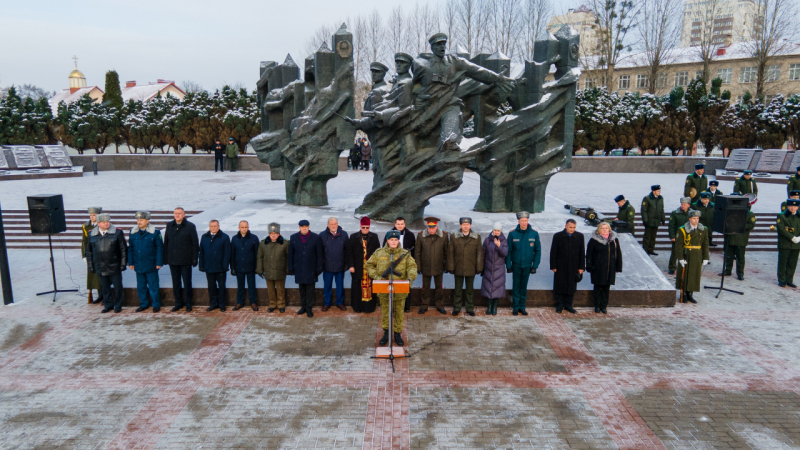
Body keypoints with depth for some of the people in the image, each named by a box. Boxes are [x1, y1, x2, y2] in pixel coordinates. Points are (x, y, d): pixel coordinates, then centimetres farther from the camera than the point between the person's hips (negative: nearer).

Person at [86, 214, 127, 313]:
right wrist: (90, 265, 8)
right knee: (105, 288, 13)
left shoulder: (117, 232, -5)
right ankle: (108, 305, 28)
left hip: (114, 266, -2)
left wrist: (123, 263, -5)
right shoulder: (92, 234, 3)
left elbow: (124, 249, -1)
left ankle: (118, 305, 21)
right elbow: (89, 251, 11)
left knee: (117, 287, 6)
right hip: (100, 267, 2)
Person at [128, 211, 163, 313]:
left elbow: (160, 248, -5)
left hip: (151, 265, -4)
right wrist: (130, 262, 7)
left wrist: (159, 262, -8)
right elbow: (130, 248, 10)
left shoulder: (155, 232, -7)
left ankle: (156, 304, 15)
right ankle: (143, 304, 27)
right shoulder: (133, 232, 4)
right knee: (140, 286, 13)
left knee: (153, 286, 4)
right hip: (138, 265, 4)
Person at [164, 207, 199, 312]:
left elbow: (195, 244, -4)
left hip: (186, 260, -3)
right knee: (176, 283, 11)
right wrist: (165, 258, 5)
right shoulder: (169, 226, 6)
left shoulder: (190, 226, -5)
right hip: (173, 260, 4)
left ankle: (188, 303, 17)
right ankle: (178, 303, 23)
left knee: (187, 283, 5)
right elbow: (166, 243, 9)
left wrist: (194, 259, -8)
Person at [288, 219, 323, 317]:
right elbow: (290, 254, 5)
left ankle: (309, 308, 11)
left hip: (311, 268, -2)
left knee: (310, 289, 2)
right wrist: (291, 268, 3)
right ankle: (303, 306, 21)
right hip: (299, 268, 2)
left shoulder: (315, 237, -3)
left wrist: (319, 268, -4)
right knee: (302, 289, 10)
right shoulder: (293, 238, 2)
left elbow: (319, 254, -1)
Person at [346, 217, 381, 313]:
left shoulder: (374, 237, 4)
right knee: (357, 287, 4)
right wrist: (350, 265, -5)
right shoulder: (353, 237, 3)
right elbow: (349, 252, 2)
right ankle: (357, 306, 16)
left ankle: (370, 306, 14)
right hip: (358, 268, 0)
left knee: (370, 287, 3)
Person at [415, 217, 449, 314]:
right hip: (425, 268, 0)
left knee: (439, 287, 13)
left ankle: (440, 306, 27)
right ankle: (424, 306, 25)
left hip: (439, 268, 0)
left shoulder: (444, 235, -7)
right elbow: (417, 252, -2)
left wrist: (447, 265, 2)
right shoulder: (421, 236, -8)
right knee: (425, 287, 11)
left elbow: (446, 252, 1)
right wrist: (418, 266, -2)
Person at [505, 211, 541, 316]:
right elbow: (508, 251, -2)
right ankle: (515, 306, 17)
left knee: (524, 286, 11)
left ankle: (522, 306, 22)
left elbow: (538, 250, 0)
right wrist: (508, 265, -5)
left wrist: (535, 266, -3)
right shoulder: (512, 234, -8)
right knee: (516, 286, 6)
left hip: (527, 265, 1)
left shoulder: (534, 233, -6)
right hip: (516, 265, -1)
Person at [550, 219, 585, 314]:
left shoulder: (580, 236, 1)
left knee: (571, 287, 8)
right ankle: (559, 305, 17)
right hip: (561, 267, -2)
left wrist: (581, 267, 2)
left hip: (574, 267, 2)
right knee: (560, 286, 5)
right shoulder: (558, 236, -4)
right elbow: (553, 252, -2)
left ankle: (568, 305, 21)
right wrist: (553, 266, -5)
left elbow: (582, 253, 5)